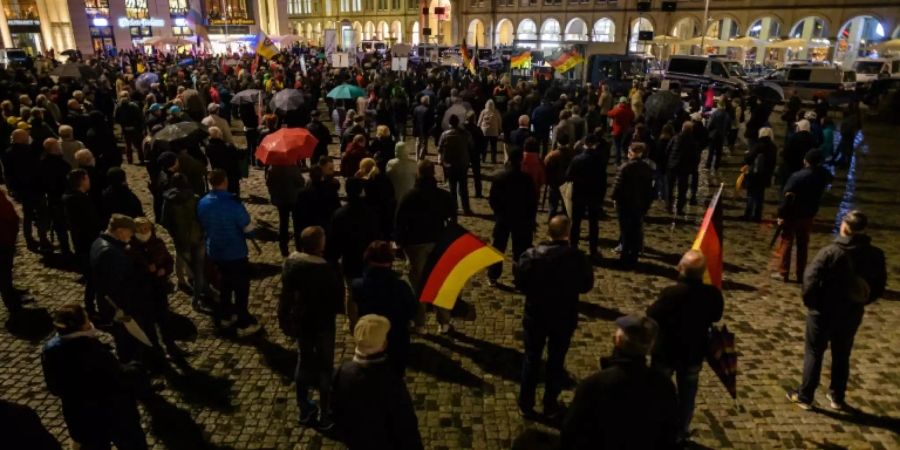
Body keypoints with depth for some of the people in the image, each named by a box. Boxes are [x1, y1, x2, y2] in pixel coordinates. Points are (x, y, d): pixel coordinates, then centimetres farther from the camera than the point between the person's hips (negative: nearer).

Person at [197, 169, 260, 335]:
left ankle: (225, 316, 38)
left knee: (226, 282, 26)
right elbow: (249, 229, -18)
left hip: (214, 252, 6)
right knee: (241, 287, 10)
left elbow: (203, 226, 8)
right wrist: (239, 234, 3)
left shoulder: (202, 203, -6)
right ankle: (244, 323, 20)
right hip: (235, 253, -6)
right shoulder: (233, 204, -26)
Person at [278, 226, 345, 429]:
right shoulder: (328, 269, -28)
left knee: (304, 361, 23)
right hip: (322, 323, -5)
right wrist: (335, 310, 5)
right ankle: (325, 416, 23)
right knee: (324, 367, 12)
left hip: (300, 321, 5)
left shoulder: (290, 263, -11)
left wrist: (285, 321, 15)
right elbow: (338, 300, -17)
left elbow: (286, 296, 1)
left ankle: (304, 410, 35)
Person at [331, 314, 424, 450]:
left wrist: (345, 432, 16)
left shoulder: (343, 371, -17)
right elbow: (406, 423, -21)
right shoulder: (391, 380, -31)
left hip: (352, 439, 5)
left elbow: (336, 407, 0)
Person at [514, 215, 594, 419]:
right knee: (556, 361, 16)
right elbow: (586, 285, -3)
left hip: (535, 315, 0)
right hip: (564, 318, 0)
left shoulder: (531, 255, -17)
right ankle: (550, 406, 28)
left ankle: (526, 405, 24)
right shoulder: (578, 257, -16)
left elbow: (520, 283, -8)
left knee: (531, 359, 15)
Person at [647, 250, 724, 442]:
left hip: (666, 350, -3)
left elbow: (651, 316, -18)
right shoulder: (713, 294, -16)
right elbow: (716, 317, 3)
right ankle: (681, 432, 37)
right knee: (687, 394, 21)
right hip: (695, 351, 3)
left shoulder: (671, 293, -29)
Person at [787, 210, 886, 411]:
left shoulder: (831, 252, -20)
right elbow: (879, 288, 4)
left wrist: (810, 303, -5)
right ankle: (837, 397, 32)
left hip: (824, 312, -4)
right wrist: (861, 302, 17)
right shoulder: (876, 255, -5)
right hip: (852, 314, 4)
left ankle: (805, 396, 17)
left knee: (814, 354, 10)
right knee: (842, 356, 20)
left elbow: (810, 281, -22)